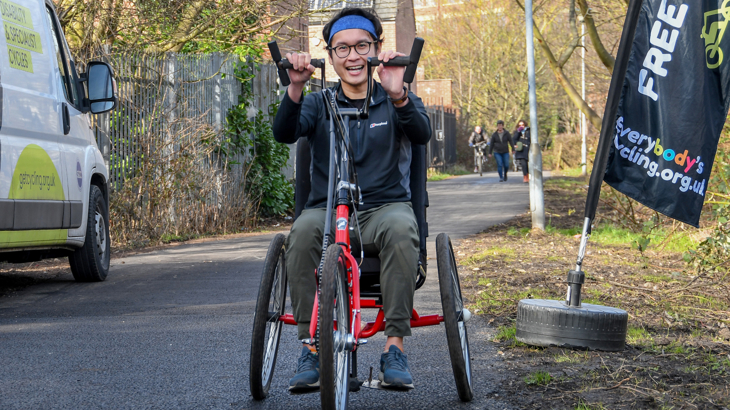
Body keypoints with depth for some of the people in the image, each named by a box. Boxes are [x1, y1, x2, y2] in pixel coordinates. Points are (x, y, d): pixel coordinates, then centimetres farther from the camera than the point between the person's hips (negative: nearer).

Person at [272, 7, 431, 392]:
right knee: (302, 231, -33)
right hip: (327, 209, 1)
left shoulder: (398, 100, 9)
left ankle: (394, 349, -31)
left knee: (401, 229, -35)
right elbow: (284, 133, -8)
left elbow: (421, 134, -14)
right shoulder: (318, 103, 12)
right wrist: (294, 89, -27)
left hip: (385, 206, -1)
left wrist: (397, 94, -33)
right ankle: (310, 349, -27)